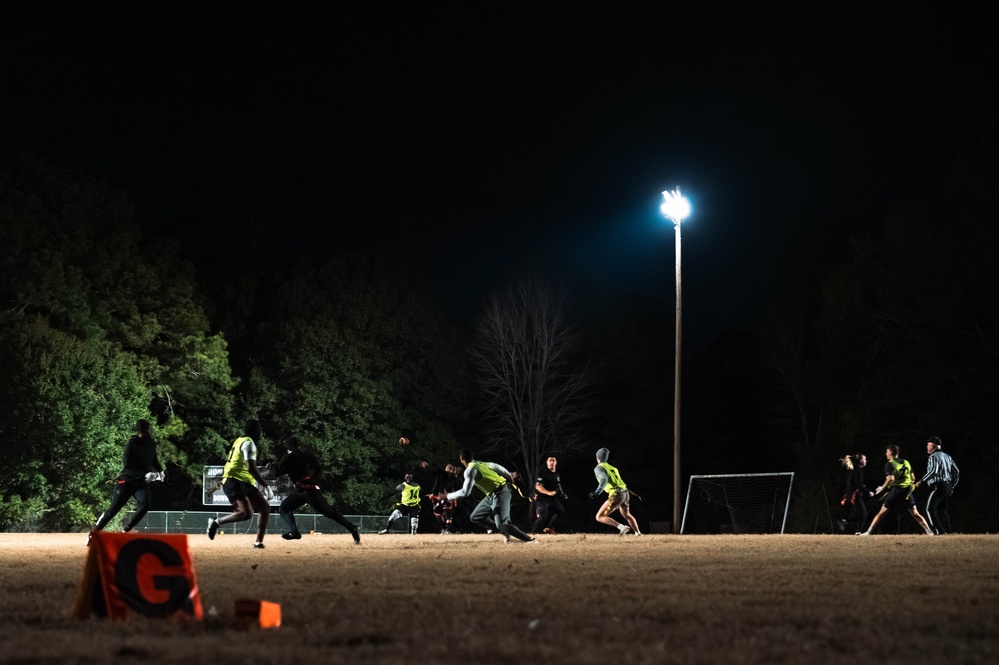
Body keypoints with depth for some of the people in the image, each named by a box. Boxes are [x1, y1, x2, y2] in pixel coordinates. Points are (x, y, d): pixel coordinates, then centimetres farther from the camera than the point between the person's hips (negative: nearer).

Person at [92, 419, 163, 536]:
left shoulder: (151, 444, 2)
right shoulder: (131, 446, -16)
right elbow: (127, 469, -22)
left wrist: (160, 471, 16)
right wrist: (144, 475, -33)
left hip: (141, 483, 4)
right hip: (126, 481, -4)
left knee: (144, 506, -22)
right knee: (112, 510, -2)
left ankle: (125, 531, -8)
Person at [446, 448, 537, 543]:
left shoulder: (470, 470, -17)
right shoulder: (480, 464, 8)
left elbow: (465, 492, -21)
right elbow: (495, 466, 22)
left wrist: (448, 496, -9)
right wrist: (508, 475, 40)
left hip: (500, 494, -10)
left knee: (502, 524, -17)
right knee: (475, 517, 14)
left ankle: (529, 539, -14)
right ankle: (505, 532, 14)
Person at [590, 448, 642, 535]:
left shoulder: (598, 468, -1)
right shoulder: (612, 468, 22)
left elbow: (604, 480, -19)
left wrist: (597, 492, -30)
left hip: (616, 495, -8)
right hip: (626, 493, 8)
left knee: (600, 517, -5)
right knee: (627, 515, 33)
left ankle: (622, 527, -19)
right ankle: (638, 532, 39)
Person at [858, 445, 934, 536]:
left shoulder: (890, 464, -4)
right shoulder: (906, 463, 14)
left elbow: (890, 478, -16)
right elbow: (913, 478, 14)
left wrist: (882, 488, -6)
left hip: (896, 490, -5)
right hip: (908, 490, 5)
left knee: (882, 512, -2)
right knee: (915, 514, 10)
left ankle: (869, 531, -4)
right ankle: (929, 531, 4)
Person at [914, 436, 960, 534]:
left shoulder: (934, 456, -7)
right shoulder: (946, 456, 18)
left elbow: (933, 471, -23)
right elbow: (957, 471, 18)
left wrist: (921, 481, -19)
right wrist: (952, 487, 24)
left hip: (938, 486, -9)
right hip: (948, 486, 9)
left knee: (930, 509, -9)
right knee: (941, 510, 16)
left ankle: (939, 531, -18)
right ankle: (947, 531, 12)